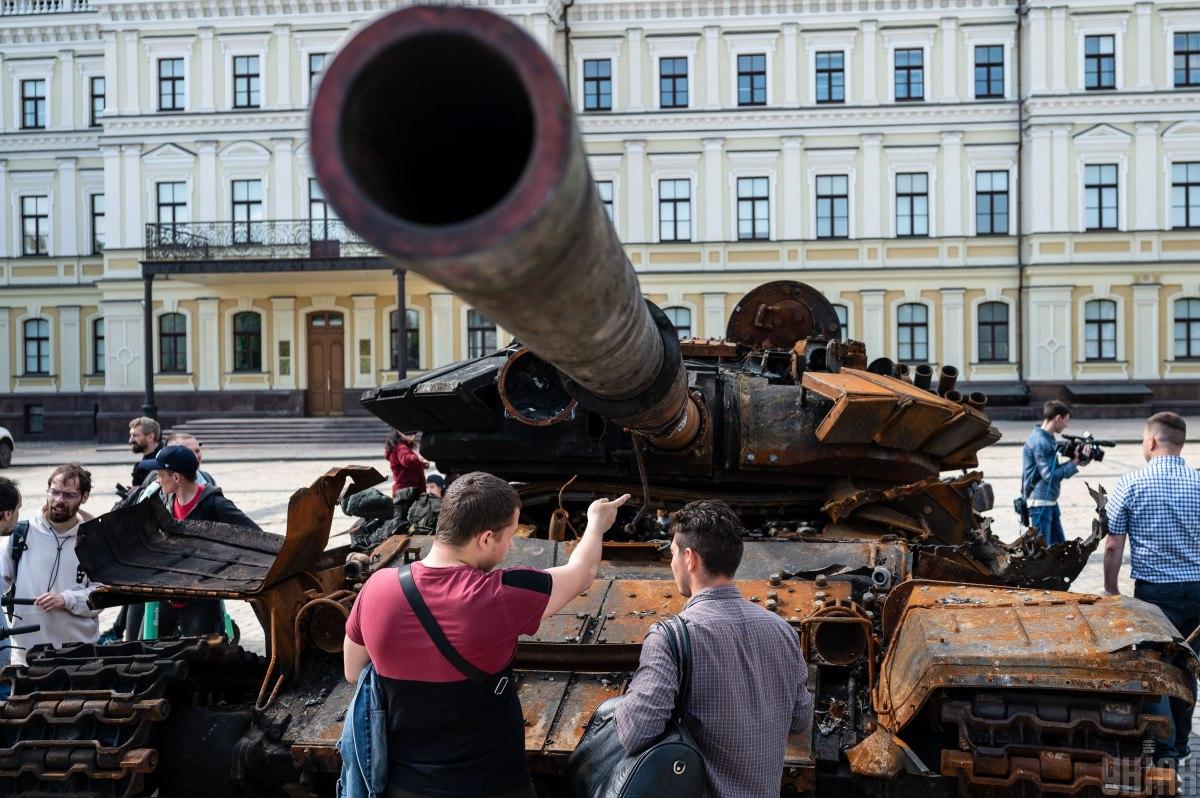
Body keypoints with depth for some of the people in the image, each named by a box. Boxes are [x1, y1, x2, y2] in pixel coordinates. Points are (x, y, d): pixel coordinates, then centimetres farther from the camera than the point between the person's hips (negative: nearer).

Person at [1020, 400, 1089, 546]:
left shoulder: (1048, 438, 11)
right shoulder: (1039, 442, -20)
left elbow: (1055, 468, 13)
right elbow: (1050, 475, -22)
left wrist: (1075, 458, 0)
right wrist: (1075, 463, -14)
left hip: (1050, 500, 10)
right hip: (1039, 502, -10)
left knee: (1058, 545, 17)